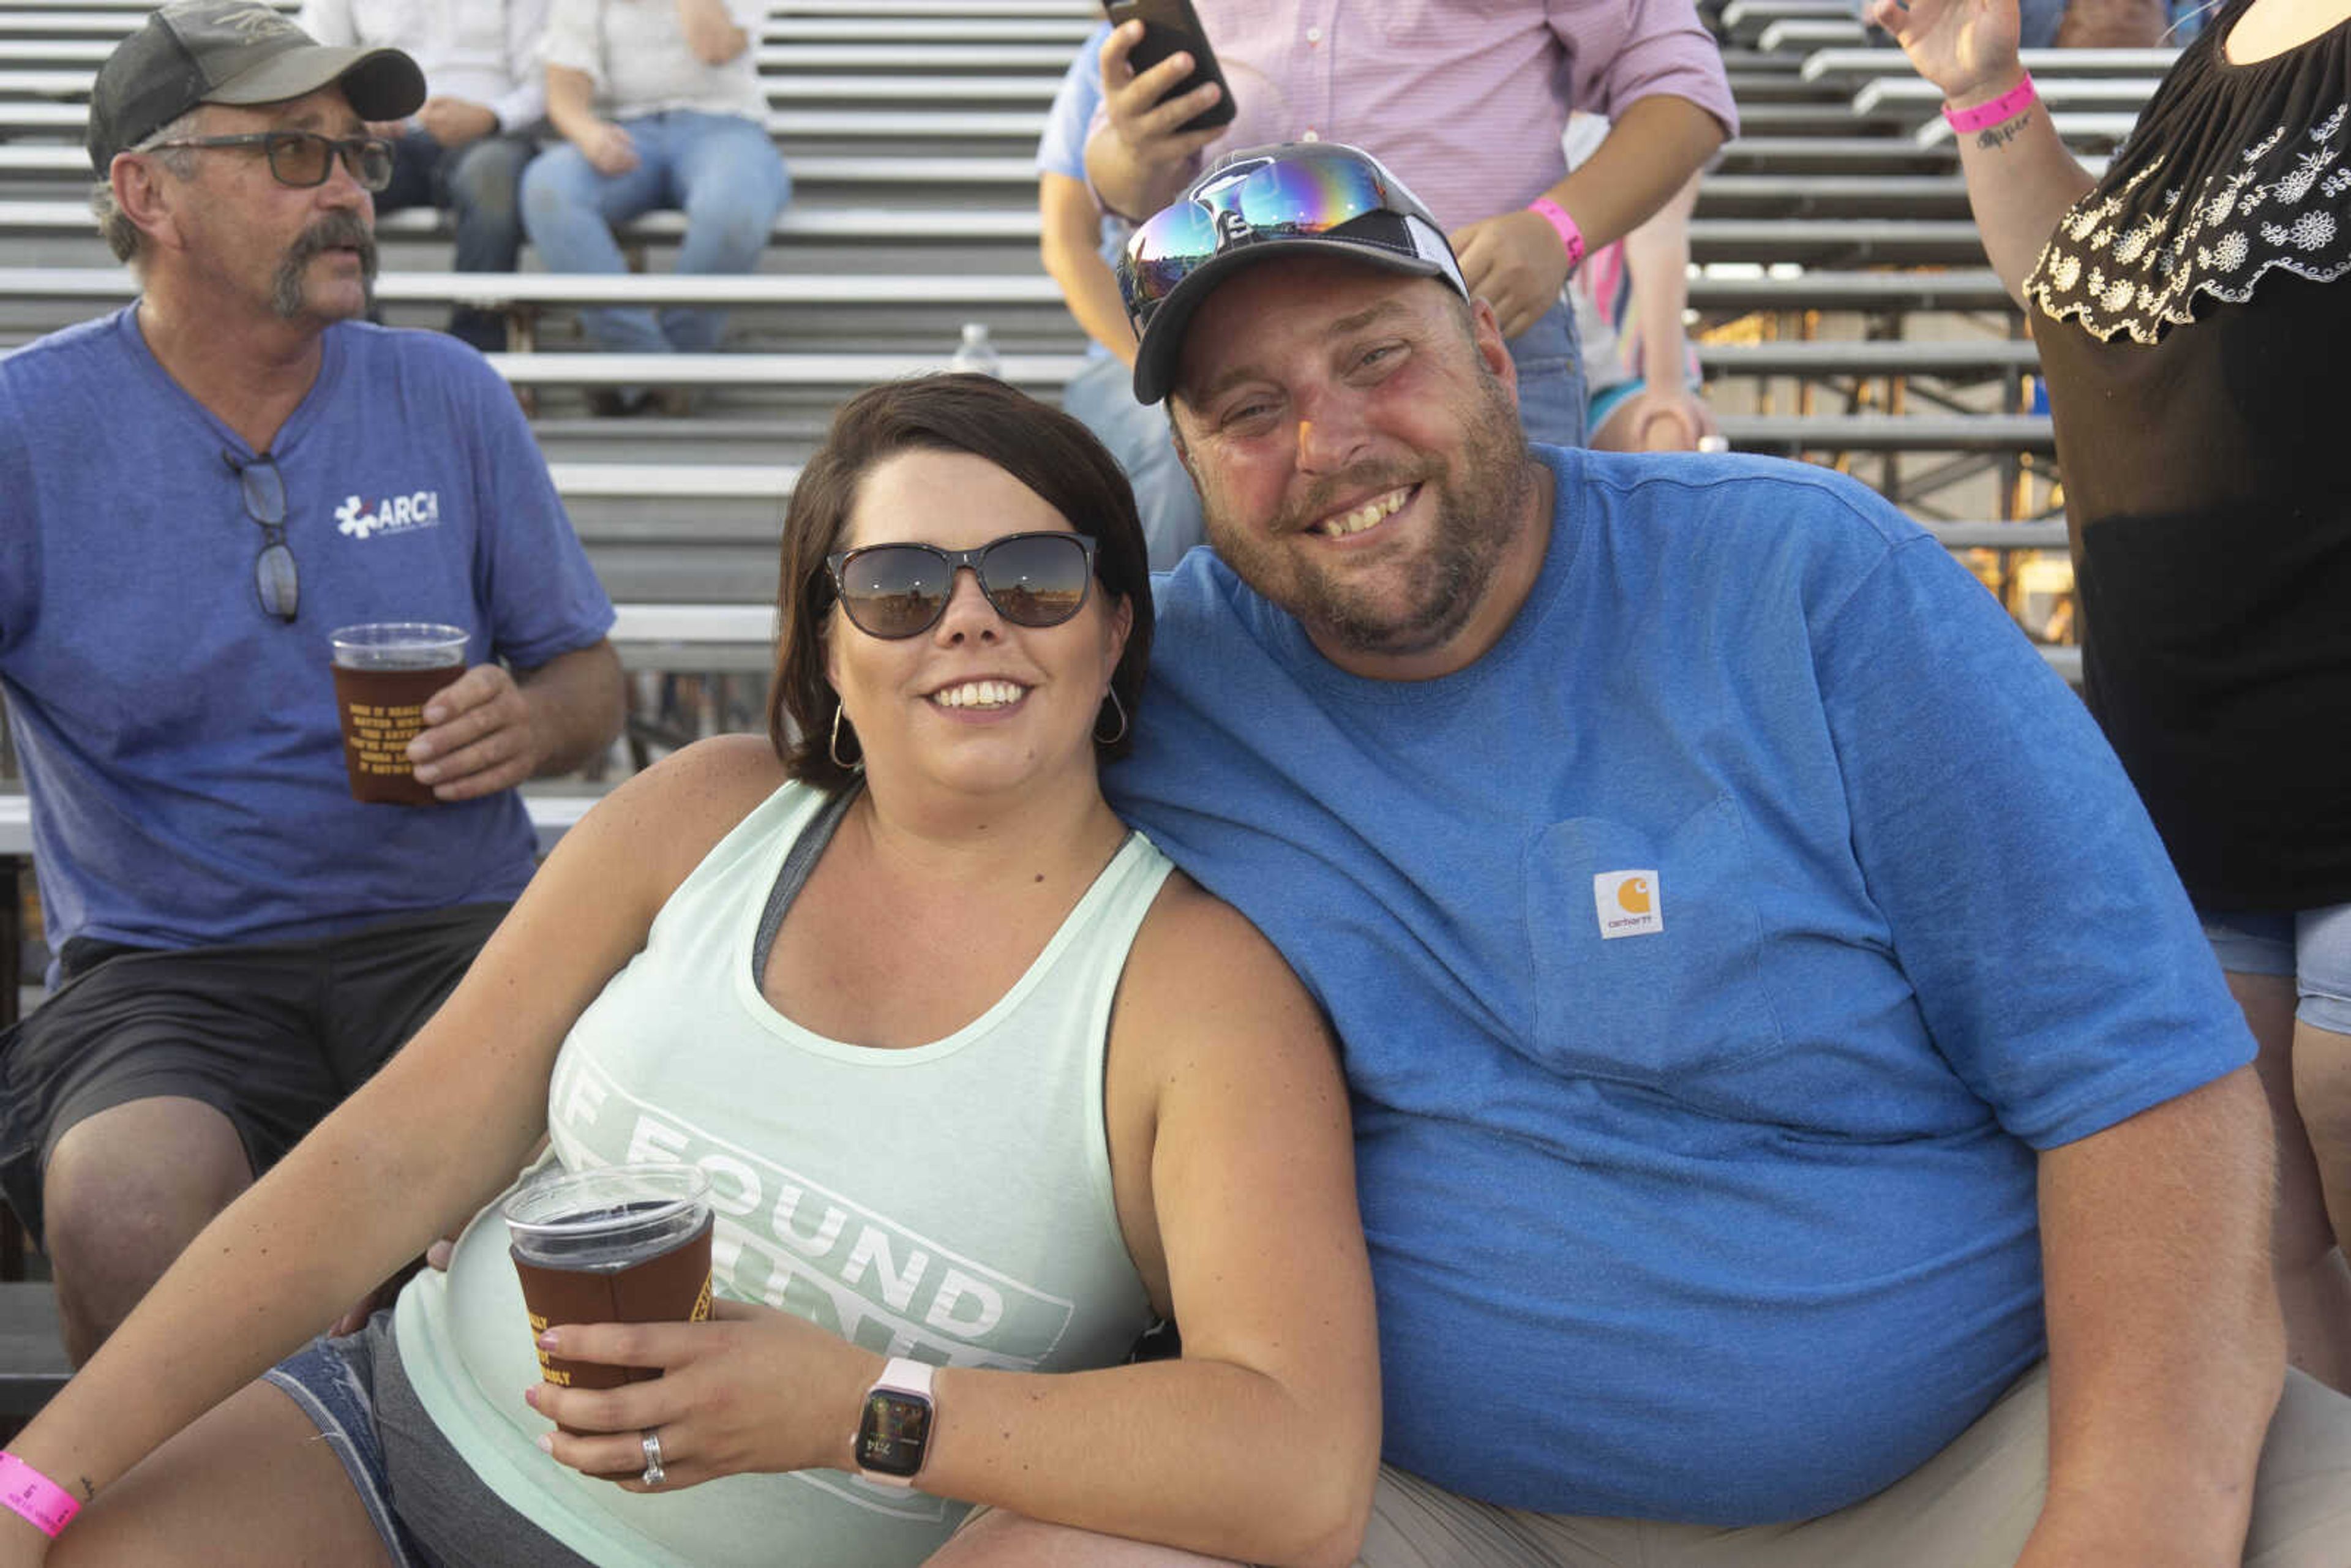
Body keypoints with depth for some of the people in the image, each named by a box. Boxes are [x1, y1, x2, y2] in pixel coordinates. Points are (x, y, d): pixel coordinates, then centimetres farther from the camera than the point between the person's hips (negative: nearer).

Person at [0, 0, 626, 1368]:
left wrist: (531, 725, -6)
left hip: (457, 932, 2)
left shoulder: (449, 398, 10)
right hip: (167, 971, -1)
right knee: (127, 1210, -34)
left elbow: (590, 676, 17)